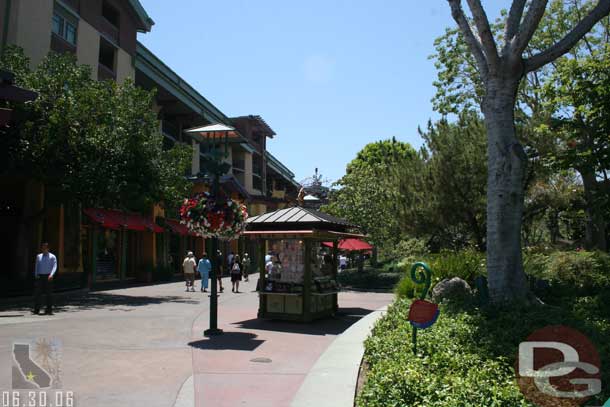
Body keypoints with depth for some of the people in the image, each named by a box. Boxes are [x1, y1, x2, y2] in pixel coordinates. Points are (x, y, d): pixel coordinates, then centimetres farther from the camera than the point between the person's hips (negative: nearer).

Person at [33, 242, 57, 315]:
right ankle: (36, 310, 8)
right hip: (40, 276, 3)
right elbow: (37, 266, 14)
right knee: (37, 293, 0)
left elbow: (54, 266, -9)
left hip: (48, 277, -3)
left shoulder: (52, 257, 1)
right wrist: (36, 275, -2)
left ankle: (49, 310, 5)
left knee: (49, 293, 0)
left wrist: (51, 275, -25)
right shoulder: (38, 256, 15)